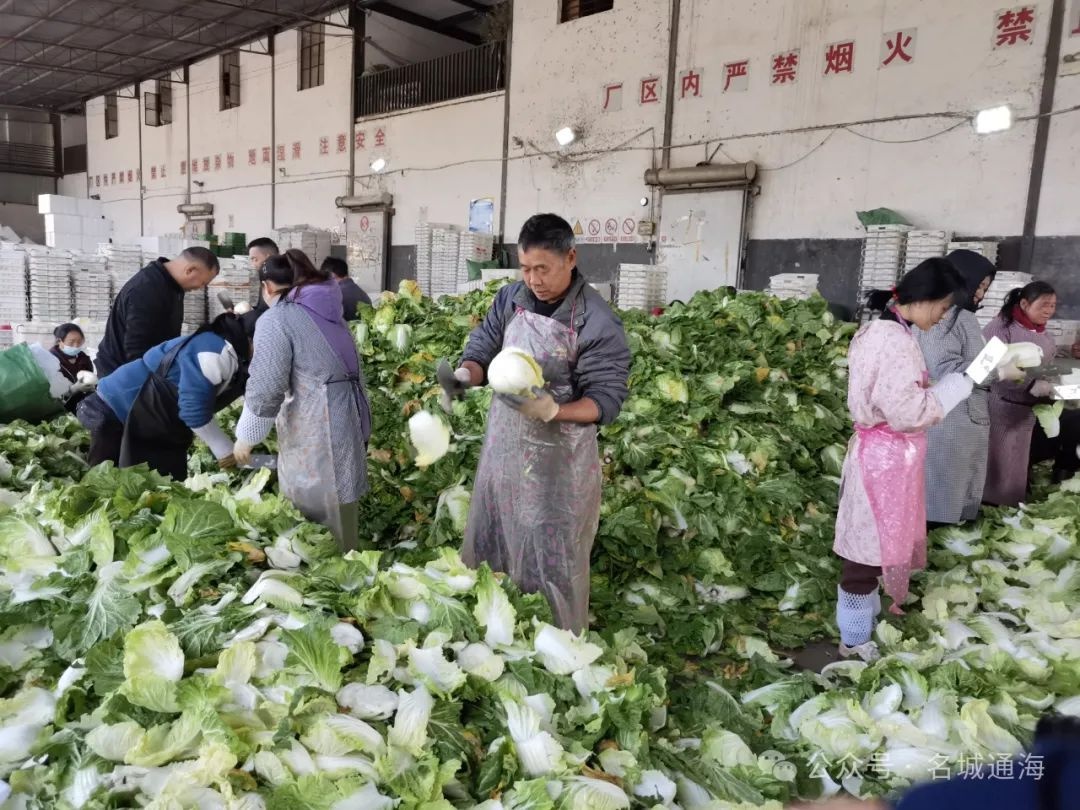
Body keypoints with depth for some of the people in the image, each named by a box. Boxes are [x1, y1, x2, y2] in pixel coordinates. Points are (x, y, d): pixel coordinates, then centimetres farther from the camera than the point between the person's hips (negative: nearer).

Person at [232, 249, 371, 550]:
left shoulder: (277, 319, -10)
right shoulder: (325, 310, 15)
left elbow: (265, 388, -15)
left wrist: (245, 437, -3)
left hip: (317, 434, -8)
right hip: (348, 422, 8)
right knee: (339, 522, 17)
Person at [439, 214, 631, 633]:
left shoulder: (598, 323, -19)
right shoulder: (510, 299, -1)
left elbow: (605, 400, -18)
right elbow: (482, 352, 3)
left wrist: (552, 410, -35)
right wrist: (464, 375, -20)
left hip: (558, 456, -6)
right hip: (503, 444, 6)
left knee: (552, 561, 6)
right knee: (490, 545, 20)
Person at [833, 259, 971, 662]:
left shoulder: (879, 331, 10)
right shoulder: (895, 340, -23)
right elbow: (907, 412, -24)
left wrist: (936, 388, 6)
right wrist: (950, 389, -10)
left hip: (883, 452, 10)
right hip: (886, 456, -10)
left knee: (877, 542, 22)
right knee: (871, 546, 2)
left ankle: (867, 613, 40)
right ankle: (855, 640, 17)